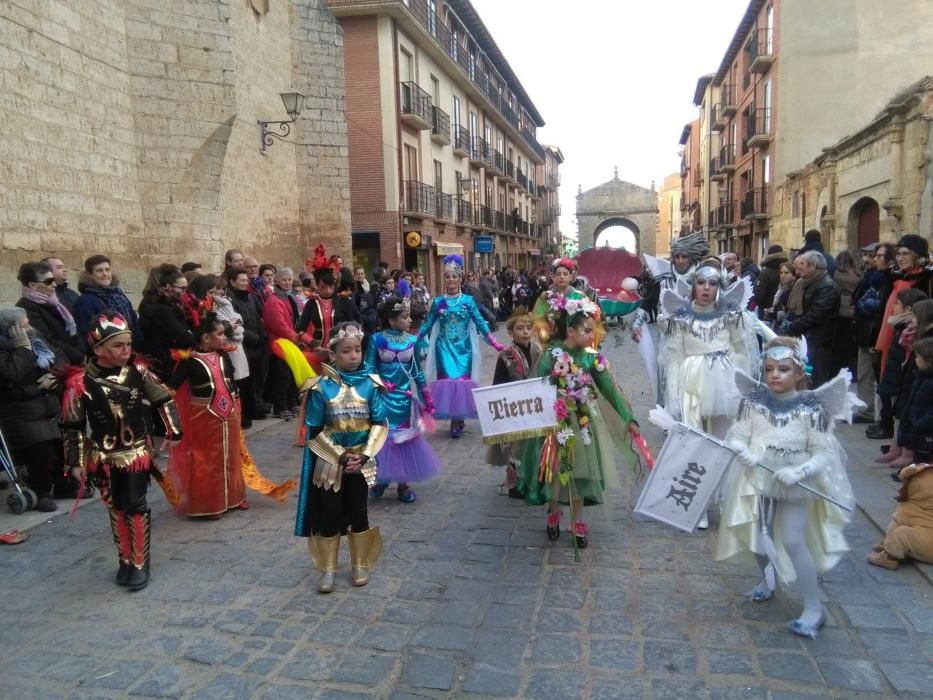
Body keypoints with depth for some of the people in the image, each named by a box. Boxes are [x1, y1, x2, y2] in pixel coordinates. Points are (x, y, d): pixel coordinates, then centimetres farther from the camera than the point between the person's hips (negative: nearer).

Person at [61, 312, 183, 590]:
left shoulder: (138, 370, -10)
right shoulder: (80, 382, -14)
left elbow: (163, 400, 3)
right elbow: (72, 426, -6)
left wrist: (172, 431, 0)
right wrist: (76, 462, -4)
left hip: (137, 453, 0)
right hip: (103, 457, 0)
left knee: (136, 506, 3)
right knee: (116, 508, 13)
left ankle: (140, 563, 15)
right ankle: (125, 560, 29)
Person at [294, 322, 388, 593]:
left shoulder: (370, 384, -6)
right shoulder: (322, 387, -11)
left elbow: (379, 423, -4)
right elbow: (315, 431, -8)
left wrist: (364, 455, -13)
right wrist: (341, 456, -13)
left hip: (361, 461, 1)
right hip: (330, 461, -1)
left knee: (358, 512, 11)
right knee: (329, 514, 7)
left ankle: (360, 565, 27)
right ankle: (328, 568, 22)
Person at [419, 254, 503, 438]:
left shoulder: (468, 300, 1)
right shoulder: (438, 302, 3)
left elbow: (480, 322, -1)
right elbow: (427, 324, 6)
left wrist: (494, 342, -9)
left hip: (463, 347, 0)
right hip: (445, 348, 1)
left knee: (462, 379, -1)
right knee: (448, 380, -3)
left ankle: (459, 419, 11)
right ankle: (455, 420, 6)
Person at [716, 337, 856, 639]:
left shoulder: (812, 406, -18)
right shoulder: (754, 399, -11)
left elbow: (824, 453, -15)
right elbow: (737, 436, -7)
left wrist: (798, 472, -30)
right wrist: (744, 451, -28)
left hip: (796, 484, -3)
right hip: (758, 478, 4)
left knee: (793, 541, -5)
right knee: (758, 533, 18)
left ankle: (814, 608, 14)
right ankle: (767, 576, 50)